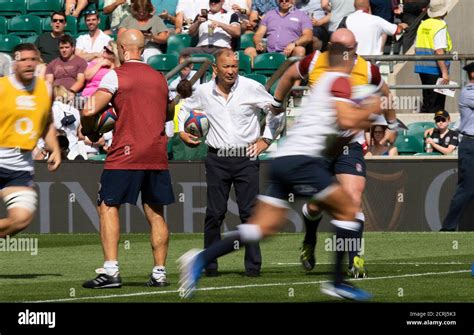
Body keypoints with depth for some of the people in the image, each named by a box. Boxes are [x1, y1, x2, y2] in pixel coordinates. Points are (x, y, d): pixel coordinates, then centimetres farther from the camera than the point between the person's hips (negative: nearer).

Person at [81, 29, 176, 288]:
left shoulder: (116, 76, -4)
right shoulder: (159, 78, 15)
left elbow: (90, 111, -11)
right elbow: (168, 113, 28)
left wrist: (88, 131, 6)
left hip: (126, 153, -5)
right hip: (157, 155, 5)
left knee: (108, 207, -2)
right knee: (155, 212, 10)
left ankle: (111, 271, -13)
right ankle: (159, 272, 8)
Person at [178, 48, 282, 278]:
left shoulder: (252, 88, -2)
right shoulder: (204, 92, 5)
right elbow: (185, 109, 25)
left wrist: (266, 139, 5)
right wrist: (182, 132, 11)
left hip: (246, 158, -1)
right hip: (217, 159, 1)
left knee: (250, 213, -4)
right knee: (214, 213, -1)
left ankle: (253, 265, 0)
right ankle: (210, 264, 7)